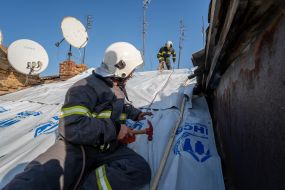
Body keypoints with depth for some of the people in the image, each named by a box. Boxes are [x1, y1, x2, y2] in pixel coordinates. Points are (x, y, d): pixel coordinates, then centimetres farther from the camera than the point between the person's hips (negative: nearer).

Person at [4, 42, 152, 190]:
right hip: (77, 146, -7)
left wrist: (135, 114, 35)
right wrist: (114, 129, -18)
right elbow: (72, 127, -23)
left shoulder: (118, 88, 19)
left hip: (109, 150, 8)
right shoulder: (86, 88, -10)